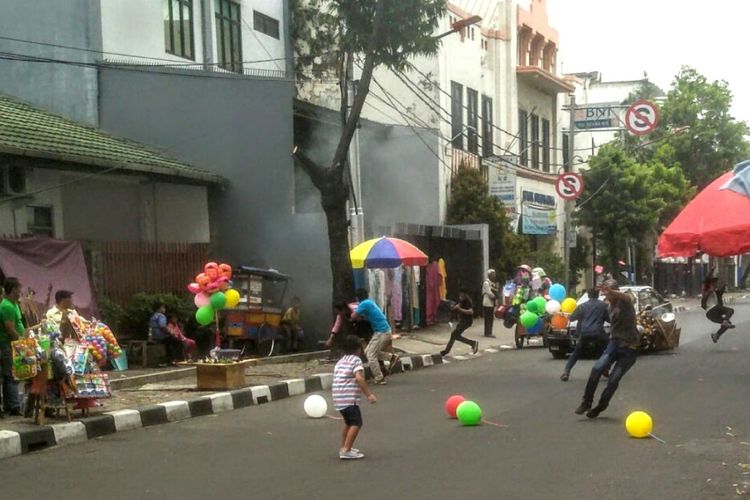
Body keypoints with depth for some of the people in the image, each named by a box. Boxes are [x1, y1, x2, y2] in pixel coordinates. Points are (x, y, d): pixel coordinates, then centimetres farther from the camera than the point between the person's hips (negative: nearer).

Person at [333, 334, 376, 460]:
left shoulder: (340, 361, 20)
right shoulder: (356, 360, -5)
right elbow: (359, 378, -19)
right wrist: (368, 394, -20)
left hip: (338, 398, 9)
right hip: (349, 399, -9)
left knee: (349, 422, 25)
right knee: (356, 423, -9)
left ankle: (343, 447, 33)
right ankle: (346, 451, -15)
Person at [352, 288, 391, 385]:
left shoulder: (364, 304, -13)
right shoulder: (370, 303, 15)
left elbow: (353, 316, -9)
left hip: (381, 333, -9)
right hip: (384, 331, 9)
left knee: (371, 355, -5)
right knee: (368, 351, 17)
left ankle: (379, 379, -3)